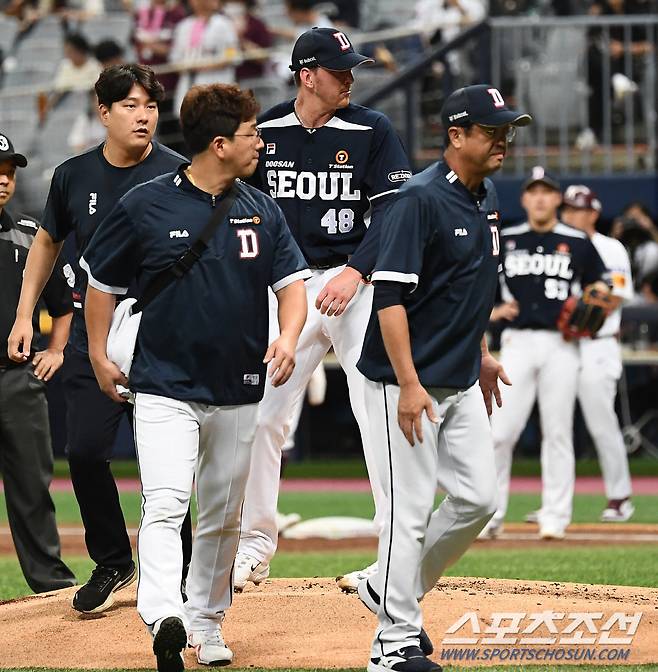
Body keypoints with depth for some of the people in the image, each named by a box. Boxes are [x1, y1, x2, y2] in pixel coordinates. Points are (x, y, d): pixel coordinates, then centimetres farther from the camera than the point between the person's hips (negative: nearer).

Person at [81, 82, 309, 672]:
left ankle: (206, 621, 27)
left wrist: (288, 336, -15)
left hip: (239, 391, 5)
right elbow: (103, 282, 5)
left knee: (224, 515, 12)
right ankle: (164, 619, -36)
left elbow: (292, 281, 4)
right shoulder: (146, 206, -5)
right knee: (165, 505, -20)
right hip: (165, 386, -4)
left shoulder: (261, 212, 6)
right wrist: (98, 355, 1)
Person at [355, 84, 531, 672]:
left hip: (462, 382, 9)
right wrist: (408, 384, -26)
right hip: (409, 384, -9)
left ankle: (391, 589, 24)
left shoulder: (487, 196, 9)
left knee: (478, 498, 8)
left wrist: (482, 354, 22)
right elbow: (390, 295, -22)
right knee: (412, 508, -6)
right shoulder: (421, 200, -18)